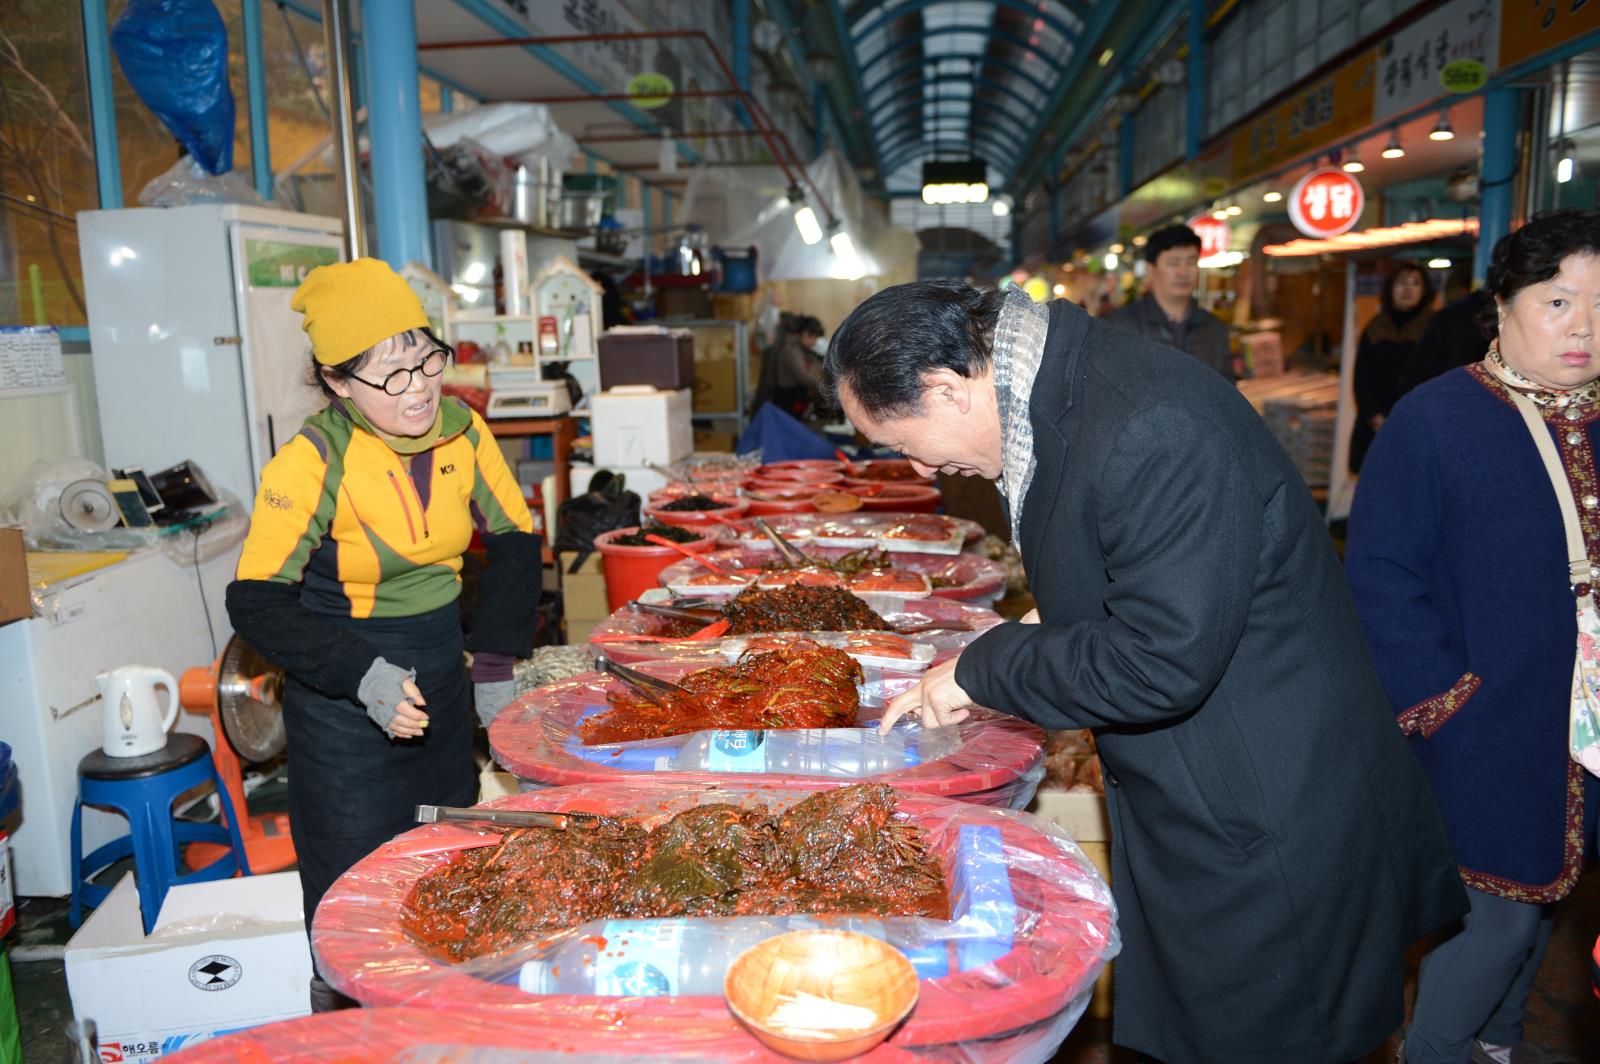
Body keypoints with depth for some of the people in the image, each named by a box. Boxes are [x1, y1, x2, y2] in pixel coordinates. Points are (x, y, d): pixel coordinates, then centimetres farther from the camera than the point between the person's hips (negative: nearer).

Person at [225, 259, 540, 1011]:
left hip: (441, 686, 6)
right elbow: (256, 601, -17)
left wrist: (496, 657, -3)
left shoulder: (461, 431, -6)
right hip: (344, 708, -5)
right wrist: (362, 675, -29)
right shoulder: (313, 461, -19)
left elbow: (514, 540, 5)